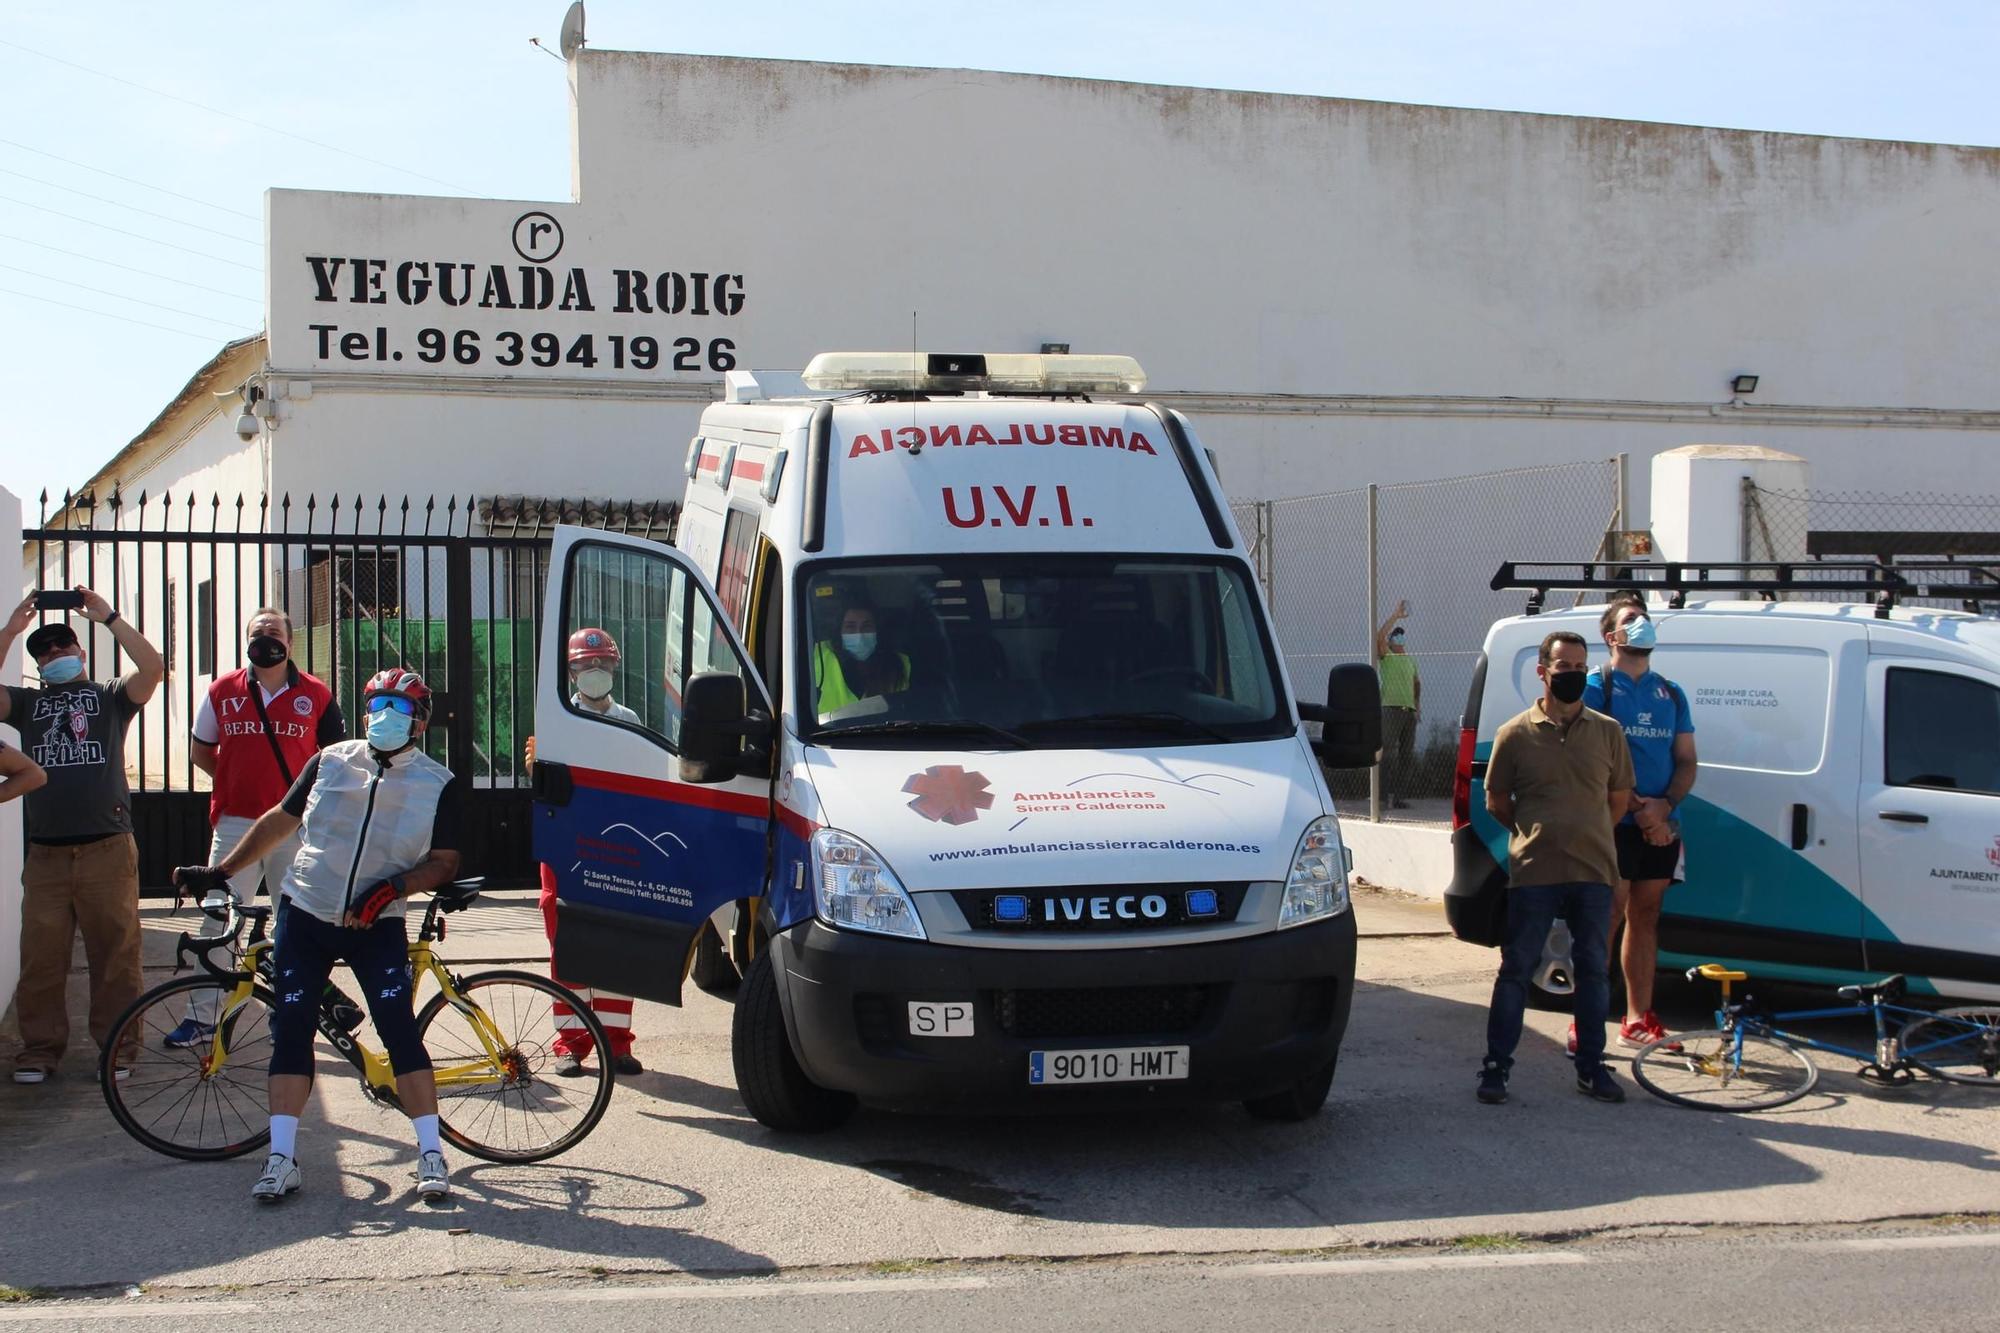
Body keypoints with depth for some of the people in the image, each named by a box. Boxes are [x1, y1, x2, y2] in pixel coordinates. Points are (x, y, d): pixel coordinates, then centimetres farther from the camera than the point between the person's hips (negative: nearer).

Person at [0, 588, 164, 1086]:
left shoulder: (109, 696, 11)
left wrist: (109, 617, -7)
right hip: (46, 853, 2)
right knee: (41, 957, 1)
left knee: (115, 953, -1)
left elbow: (153, 669, -7)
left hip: (107, 848, -2)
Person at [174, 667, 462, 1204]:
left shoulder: (437, 783, -2)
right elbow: (279, 821, 13)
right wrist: (219, 871, 13)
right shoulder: (331, 762, 4)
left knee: (399, 1029, -11)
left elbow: (444, 861, -3)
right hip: (305, 916, 2)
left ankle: (431, 1156, -4)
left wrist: (391, 888, -18)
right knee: (290, 1030, -2)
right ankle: (281, 1159, 4)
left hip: (377, 925, -2)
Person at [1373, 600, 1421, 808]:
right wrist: (1396, 616, -14)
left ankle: (1402, 795, 7)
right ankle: (1392, 794, -12)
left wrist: (1418, 703, 17)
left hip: (1409, 711, 6)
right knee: (1390, 751, -10)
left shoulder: (1410, 660, 21)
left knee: (1408, 754, 4)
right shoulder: (1386, 656, 4)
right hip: (1391, 708, -6)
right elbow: (1379, 636, -14)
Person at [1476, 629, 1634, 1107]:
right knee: (1516, 969, 1)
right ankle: (1496, 1067, 7)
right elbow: (1497, 801, 8)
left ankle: (1591, 1067, 18)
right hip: (1533, 874, -2)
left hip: (1593, 871, 2)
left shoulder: (1607, 732, 6)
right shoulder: (1515, 733, 0)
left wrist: (1588, 837, 11)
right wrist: (1536, 834, 7)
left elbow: (1619, 798, 15)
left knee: (1593, 970, 9)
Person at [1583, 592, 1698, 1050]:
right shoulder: (1596, 687, -1)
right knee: (1605, 918, -9)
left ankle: (1638, 1020, 16)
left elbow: (1686, 761, 11)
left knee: (1645, 917, 10)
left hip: (1661, 826, 6)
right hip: (1614, 824, -5)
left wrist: (1664, 806, -7)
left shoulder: (1671, 694, 16)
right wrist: (1637, 808, -15)